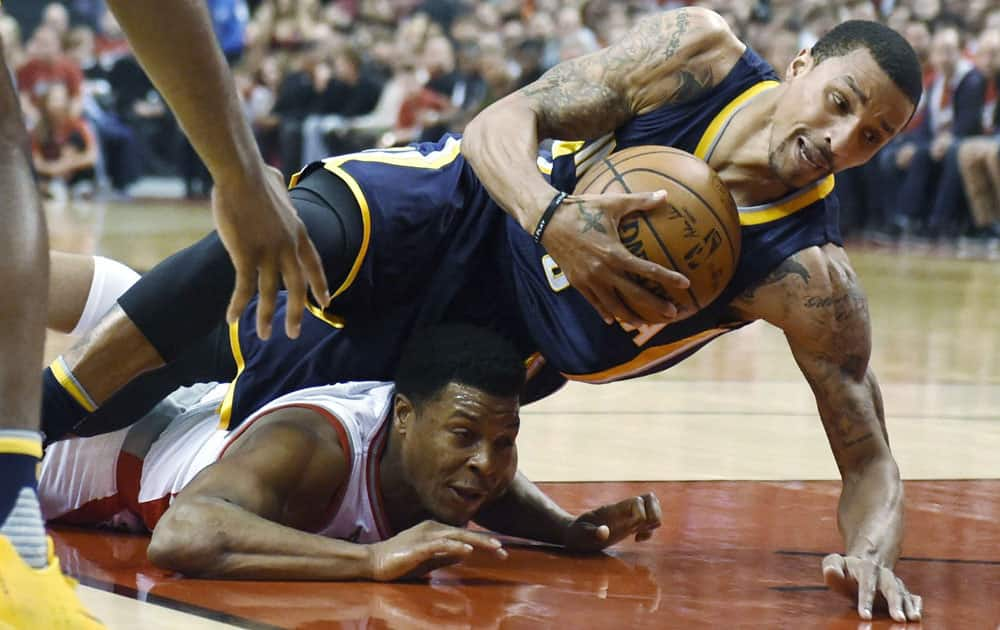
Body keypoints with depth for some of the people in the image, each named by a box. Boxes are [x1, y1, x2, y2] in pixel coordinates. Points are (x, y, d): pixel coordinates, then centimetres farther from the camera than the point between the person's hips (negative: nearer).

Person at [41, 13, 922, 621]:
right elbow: (502, 122, -18)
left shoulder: (809, 280, -20)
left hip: (489, 353, 1)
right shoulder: (700, 51, -18)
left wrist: (869, 552, -40)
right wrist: (555, 218, -41)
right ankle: (22, 425, -17)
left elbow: (870, 460, -16)